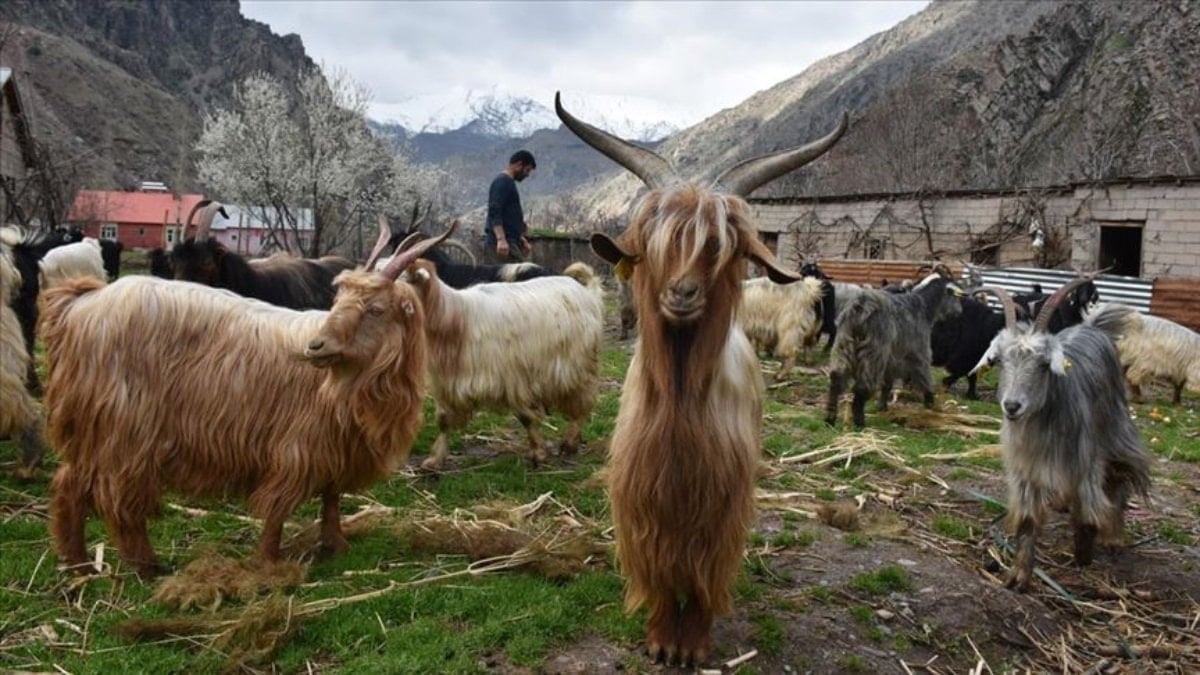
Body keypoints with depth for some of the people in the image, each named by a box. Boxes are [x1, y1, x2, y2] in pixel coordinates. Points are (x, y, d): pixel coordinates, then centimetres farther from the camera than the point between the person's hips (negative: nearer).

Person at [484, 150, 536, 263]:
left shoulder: (508, 183, 22)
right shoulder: (502, 182, -9)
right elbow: (494, 212, -21)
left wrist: (521, 239, 30)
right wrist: (501, 239, -31)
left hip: (509, 241, 10)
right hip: (501, 244, -10)